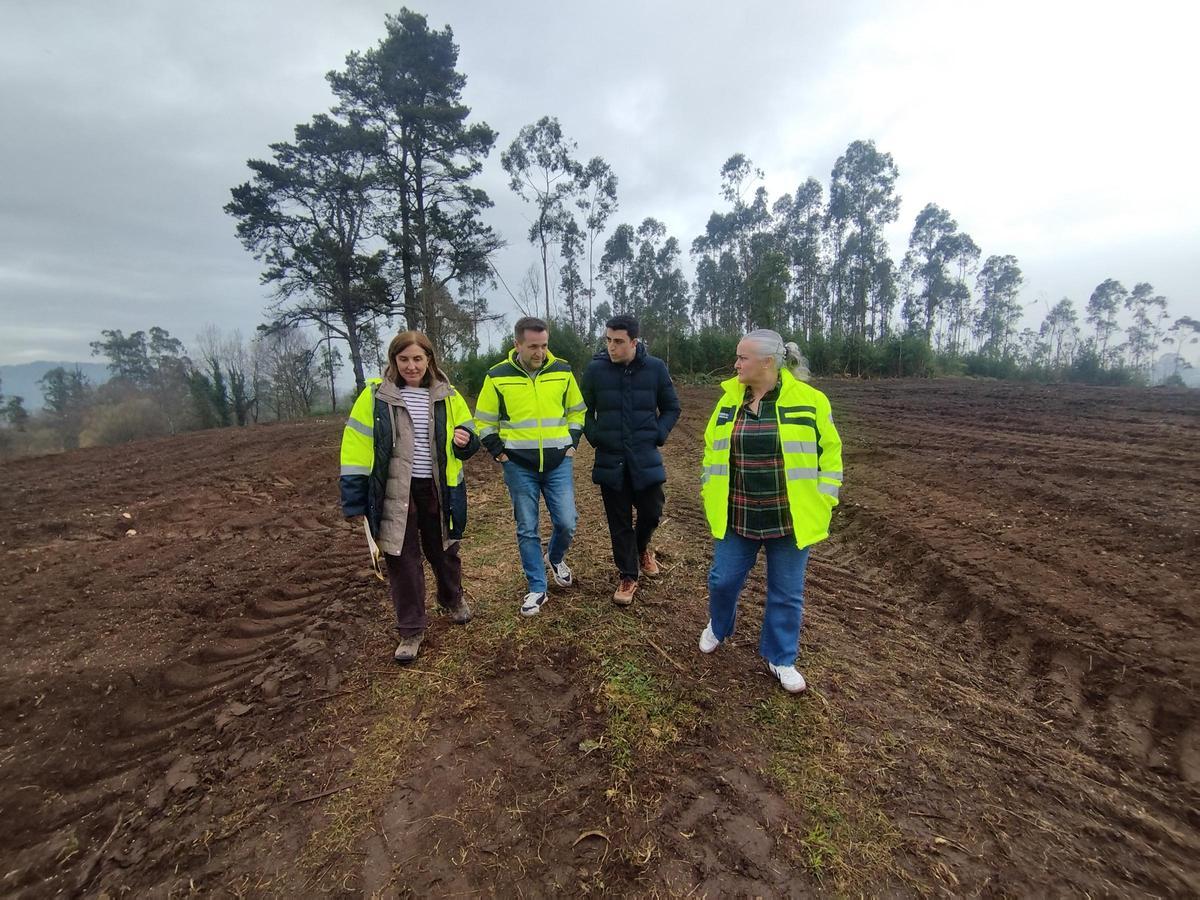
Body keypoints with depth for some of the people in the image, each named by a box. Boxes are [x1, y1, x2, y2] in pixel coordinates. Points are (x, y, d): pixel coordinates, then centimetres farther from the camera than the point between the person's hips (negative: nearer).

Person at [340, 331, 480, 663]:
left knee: (443, 550, 18)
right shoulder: (376, 396, -6)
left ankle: (452, 599, 46)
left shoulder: (447, 396, 1)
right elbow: (357, 447, -5)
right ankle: (411, 629, 22)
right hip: (395, 492, -2)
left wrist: (465, 440, -16)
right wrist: (354, 500, -8)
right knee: (401, 558, 5)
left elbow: (466, 438, 10)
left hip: (437, 490, 2)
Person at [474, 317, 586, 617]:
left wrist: (572, 444, 3)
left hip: (559, 463, 1)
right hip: (519, 467, -1)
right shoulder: (498, 376, -4)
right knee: (527, 529, 6)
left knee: (566, 523, 1)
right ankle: (537, 589, 20)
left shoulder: (562, 371, 0)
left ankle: (556, 558, 35)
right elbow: (484, 421, 5)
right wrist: (498, 453, -3)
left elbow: (577, 411, 12)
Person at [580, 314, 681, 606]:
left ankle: (641, 547, 44)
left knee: (651, 511, 10)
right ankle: (627, 575, 26)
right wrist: (594, 436, -2)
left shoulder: (655, 368, -4)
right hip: (610, 459, 0)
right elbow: (585, 410, 9)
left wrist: (658, 435, -4)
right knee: (619, 522, 8)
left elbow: (671, 408, 7)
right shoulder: (595, 369, -4)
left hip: (645, 458, 0)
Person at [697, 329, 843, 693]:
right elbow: (712, 447, 11)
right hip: (736, 517, 3)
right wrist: (709, 493, 6)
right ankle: (718, 627, 44)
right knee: (722, 579, 13)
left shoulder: (810, 400, -9)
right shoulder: (729, 399, 1)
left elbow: (829, 453, -1)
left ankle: (780, 658, 34)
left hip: (790, 519, -2)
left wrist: (823, 502, -6)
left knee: (786, 592, 12)